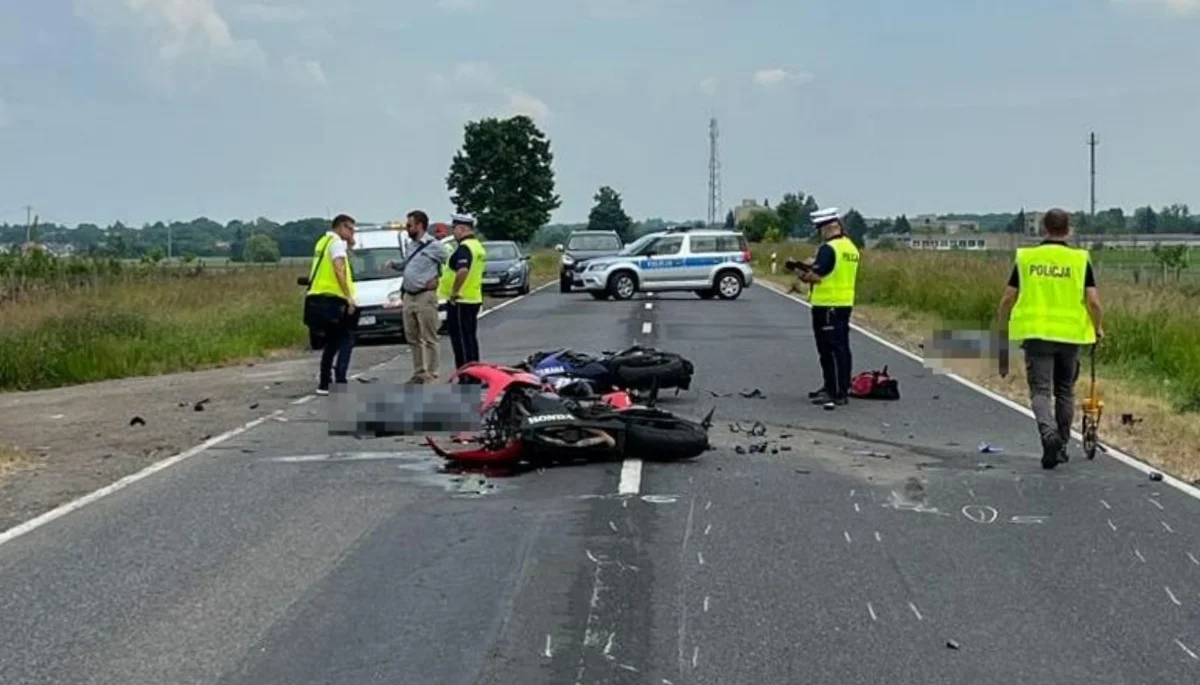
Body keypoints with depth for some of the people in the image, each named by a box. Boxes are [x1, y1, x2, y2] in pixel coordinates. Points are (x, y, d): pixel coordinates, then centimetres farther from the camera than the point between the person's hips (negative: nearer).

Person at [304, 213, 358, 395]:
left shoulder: (323, 241, 23)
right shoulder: (337, 242, -6)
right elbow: (339, 270, -19)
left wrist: (348, 246, 21)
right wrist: (349, 296, -23)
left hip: (316, 300, 9)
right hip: (331, 300, -9)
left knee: (332, 342, 17)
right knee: (346, 339, -3)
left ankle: (324, 383, 15)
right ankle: (339, 380, -17)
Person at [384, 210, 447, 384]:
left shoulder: (433, 245, -10)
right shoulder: (411, 245, 14)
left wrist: (437, 278, -8)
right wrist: (394, 265, 10)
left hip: (425, 297, -9)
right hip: (408, 296, 9)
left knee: (429, 338, -4)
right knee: (413, 337, 13)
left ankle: (431, 375, -3)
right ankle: (419, 373, 21)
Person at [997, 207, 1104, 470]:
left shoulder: (1026, 258, 2)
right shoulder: (1080, 260, -1)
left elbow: (1008, 299, 3)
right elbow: (1093, 302, -6)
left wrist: (1002, 328, 18)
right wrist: (1098, 328, 12)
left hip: (1036, 334, -1)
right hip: (1070, 335, 1)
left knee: (1040, 390, 0)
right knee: (1065, 391, 15)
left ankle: (1049, 433, -27)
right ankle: (1061, 447, 23)